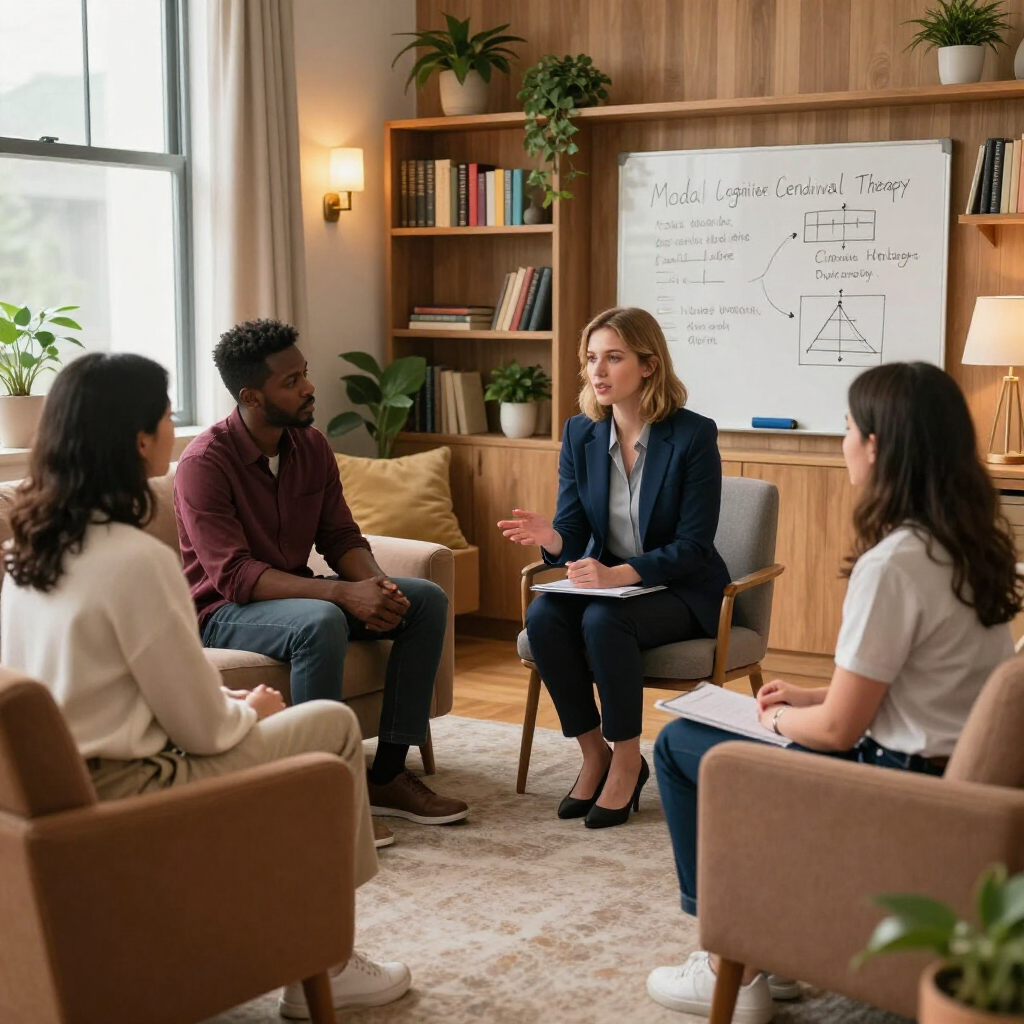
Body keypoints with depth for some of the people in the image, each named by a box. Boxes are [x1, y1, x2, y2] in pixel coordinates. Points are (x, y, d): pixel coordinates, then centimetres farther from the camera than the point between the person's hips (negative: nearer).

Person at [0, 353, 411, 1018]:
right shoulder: (137, 559, -22)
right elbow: (201, 728, -16)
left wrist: (227, 704, 12)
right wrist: (248, 712, 5)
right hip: (121, 798, -9)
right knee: (332, 725, 5)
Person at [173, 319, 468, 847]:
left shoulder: (312, 446, 2)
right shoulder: (204, 463, -20)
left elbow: (341, 537, 5)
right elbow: (234, 576, -28)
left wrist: (375, 583, -20)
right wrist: (344, 593, -36)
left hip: (298, 595, 8)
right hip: (225, 612, -8)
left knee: (427, 601, -7)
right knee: (321, 621, -38)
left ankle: (387, 774, -6)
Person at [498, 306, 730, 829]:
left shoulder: (693, 435, -15)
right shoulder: (579, 434, -1)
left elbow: (693, 546, -17)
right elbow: (573, 533, -3)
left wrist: (622, 573, -31)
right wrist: (550, 537, -28)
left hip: (680, 591, -5)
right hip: (606, 581, 5)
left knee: (602, 620, -33)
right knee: (543, 616, -25)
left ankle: (627, 761, -13)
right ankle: (593, 754, -8)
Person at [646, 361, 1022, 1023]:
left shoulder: (893, 562, -24)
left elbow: (837, 731, -18)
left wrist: (778, 719, 3)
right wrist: (810, 698, 14)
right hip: (963, 777, 9)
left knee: (680, 745, 6)